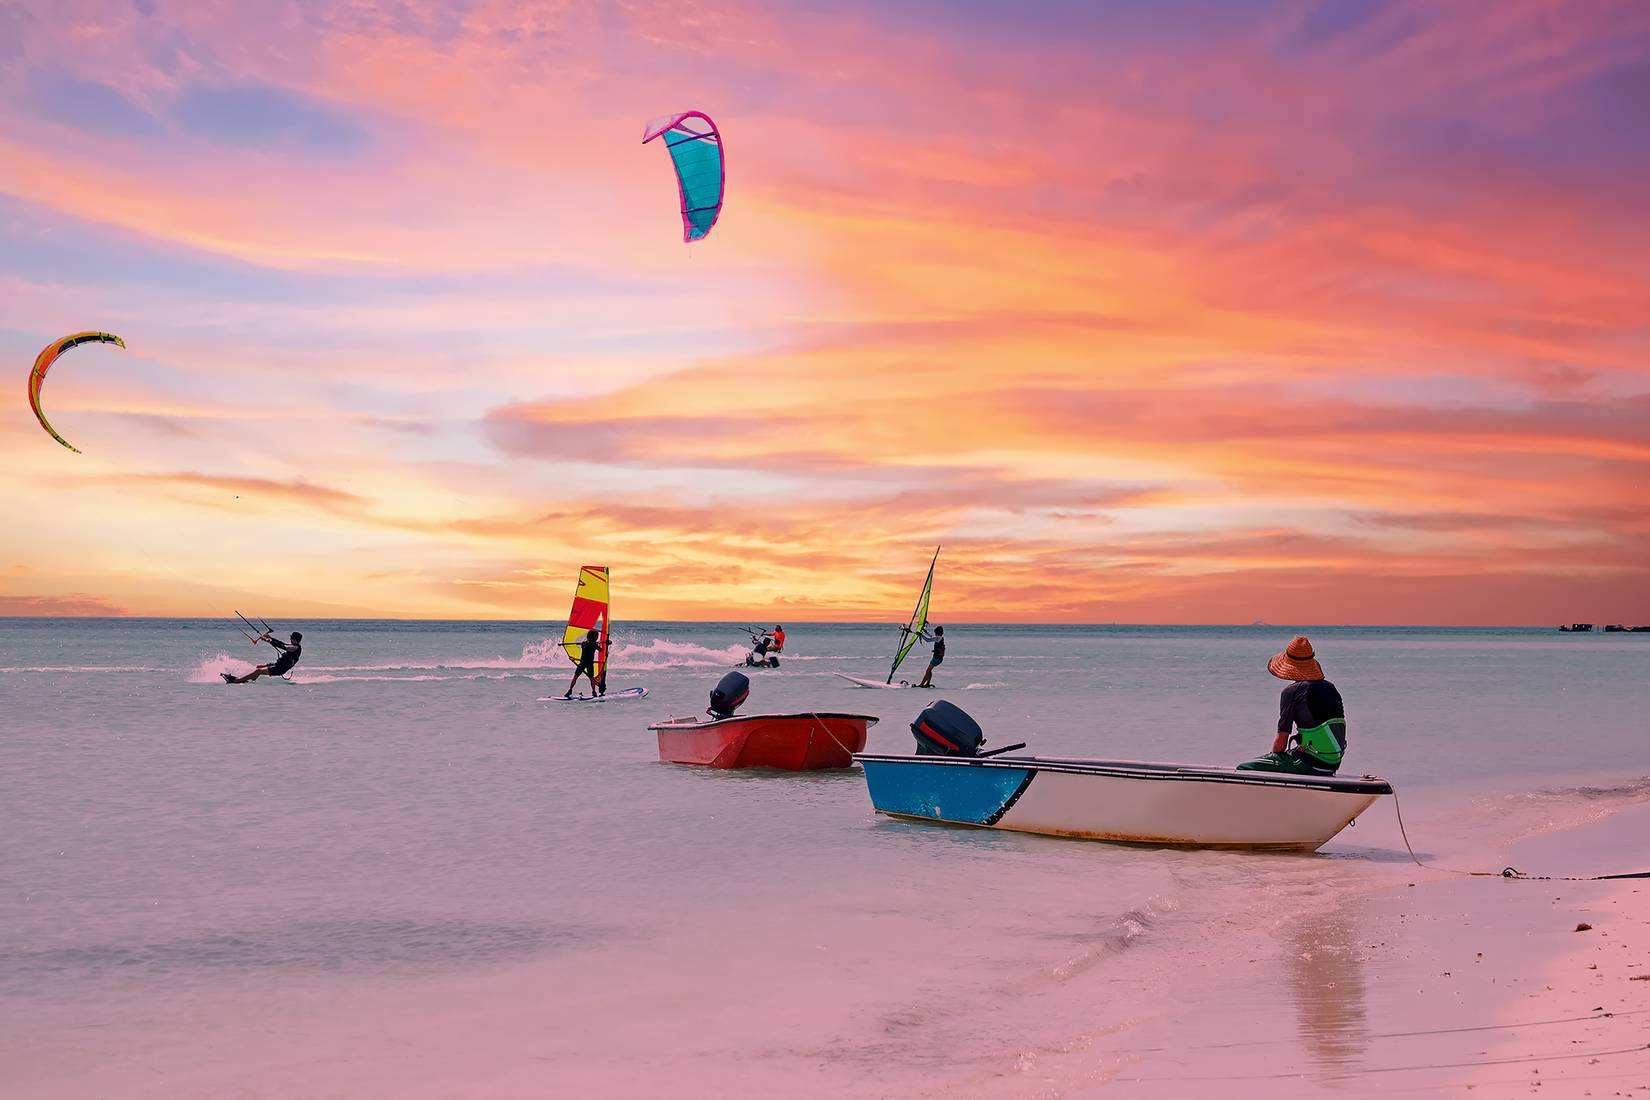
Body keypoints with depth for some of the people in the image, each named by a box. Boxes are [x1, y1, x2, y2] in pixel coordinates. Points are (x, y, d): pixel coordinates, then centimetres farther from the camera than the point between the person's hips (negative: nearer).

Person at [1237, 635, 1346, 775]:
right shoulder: (1331, 688, 9)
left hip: (1308, 763, -8)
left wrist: (1273, 758, 9)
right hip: (1333, 765, 8)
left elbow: (1281, 741, -11)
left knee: (1242, 769, -5)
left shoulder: (1292, 692, -11)